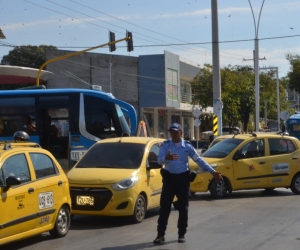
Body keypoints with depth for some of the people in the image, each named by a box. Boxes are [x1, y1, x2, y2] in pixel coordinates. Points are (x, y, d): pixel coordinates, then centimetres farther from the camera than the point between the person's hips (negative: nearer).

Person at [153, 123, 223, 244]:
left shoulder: (187, 146, 0)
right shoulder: (165, 145, -2)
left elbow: (199, 160, 3)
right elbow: (159, 160, -14)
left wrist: (212, 171, -1)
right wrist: (166, 158, -38)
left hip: (183, 178, 0)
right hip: (169, 178, 0)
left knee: (183, 208, 4)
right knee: (164, 207, -1)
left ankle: (181, 234, 14)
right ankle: (160, 234, 3)